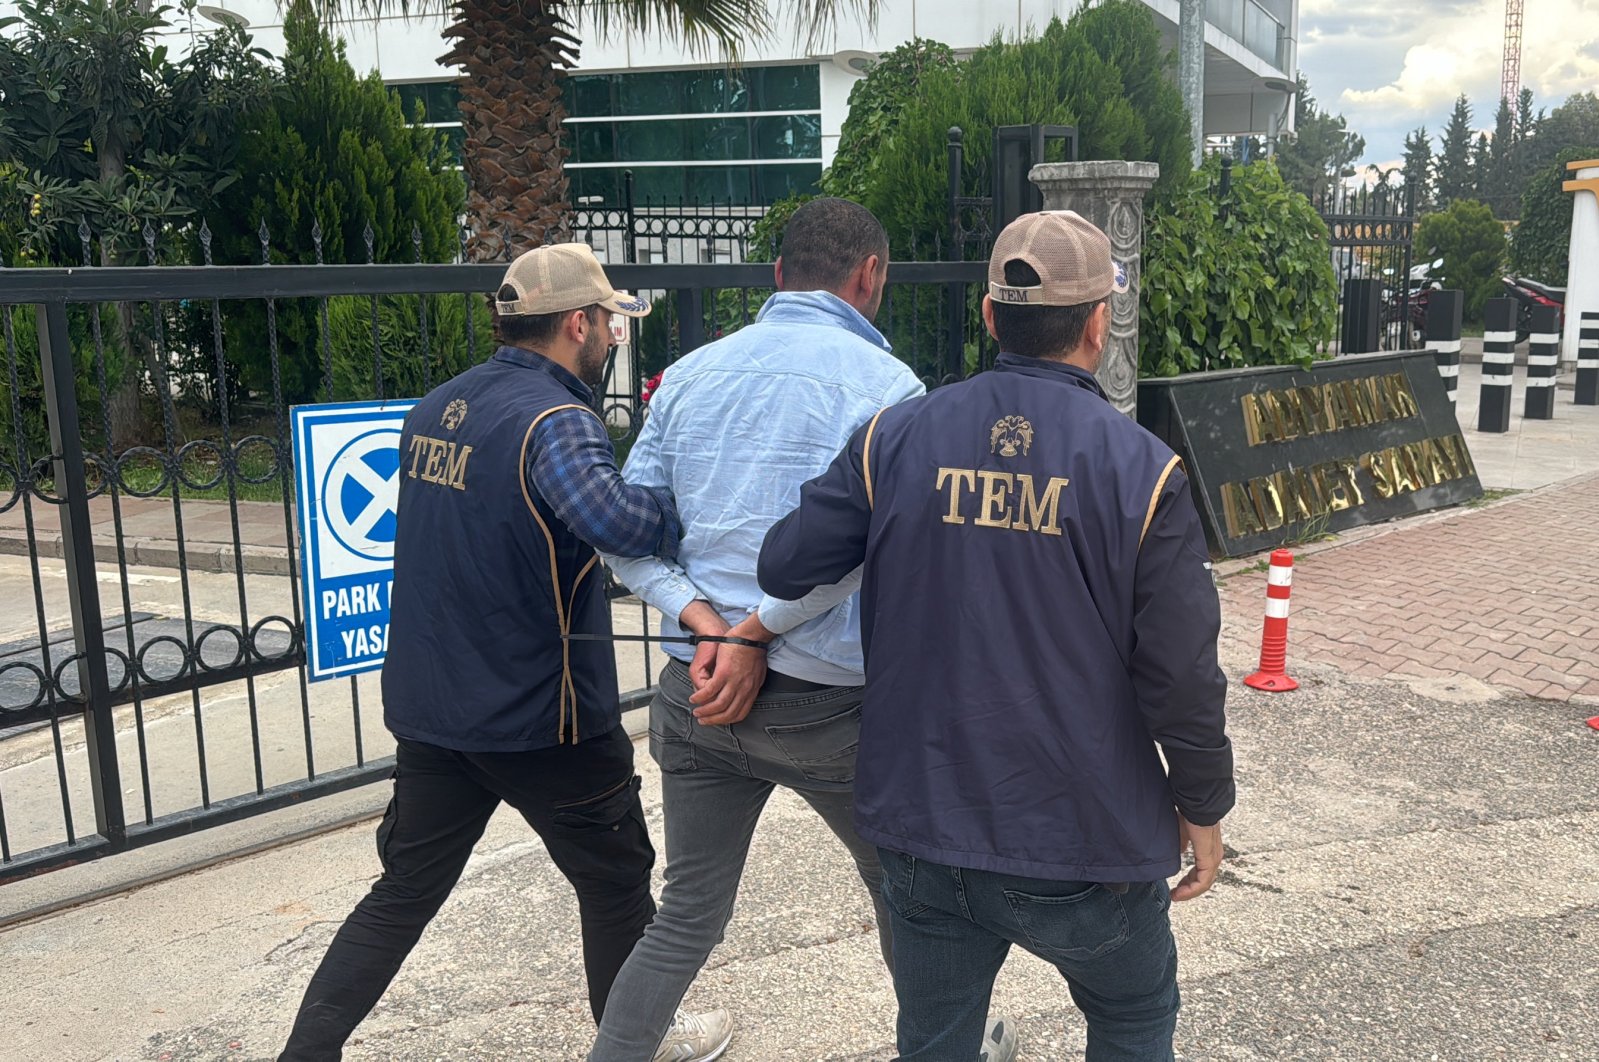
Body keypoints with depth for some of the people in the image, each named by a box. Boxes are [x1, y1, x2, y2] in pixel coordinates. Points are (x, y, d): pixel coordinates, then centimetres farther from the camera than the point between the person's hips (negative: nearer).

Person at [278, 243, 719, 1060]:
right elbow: (609, 514, -41)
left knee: (403, 894, 19)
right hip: (540, 717, -7)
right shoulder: (555, 419, -20)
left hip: (428, 708, 7)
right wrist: (684, 517, -23)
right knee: (617, 884, 16)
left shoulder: (436, 408, 6)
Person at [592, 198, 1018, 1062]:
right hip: (824, 701, -4)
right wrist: (755, 635, -14)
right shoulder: (883, 383, -10)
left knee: (688, 915, 18)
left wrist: (700, 619, -8)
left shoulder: (690, 374, 6)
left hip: (696, 692, 4)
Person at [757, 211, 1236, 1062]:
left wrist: (750, 638, 15)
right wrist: (1203, 807, 4)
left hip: (924, 832, 2)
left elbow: (785, 566, -9)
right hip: (1084, 840, -2)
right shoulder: (1140, 469, -13)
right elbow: (1181, 672, -11)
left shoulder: (897, 437, -7)